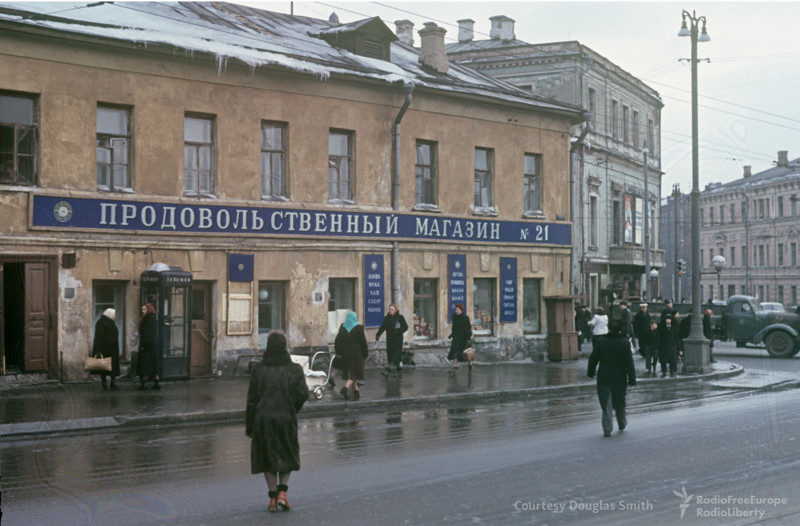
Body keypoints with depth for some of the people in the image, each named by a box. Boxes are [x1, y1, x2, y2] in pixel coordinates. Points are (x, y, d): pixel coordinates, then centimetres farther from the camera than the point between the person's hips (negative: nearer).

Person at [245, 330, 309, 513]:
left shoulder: (258, 370, -2)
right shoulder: (294, 369, -4)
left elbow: (251, 400, -1)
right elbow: (303, 394, -12)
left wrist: (249, 426, 5)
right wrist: (292, 410, 7)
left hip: (263, 420, 1)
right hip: (286, 419, -1)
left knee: (268, 457, 11)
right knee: (287, 455, 16)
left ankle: (273, 496, 10)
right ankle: (282, 491, 2)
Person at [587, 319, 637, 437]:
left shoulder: (601, 342, -4)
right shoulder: (625, 343, -9)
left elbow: (593, 359, 2)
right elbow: (629, 362, -10)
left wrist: (591, 372, 17)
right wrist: (632, 379, -5)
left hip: (604, 378, 0)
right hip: (620, 378, 0)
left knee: (606, 405, 3)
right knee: (620, 403, 18)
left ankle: (607, 429, -5)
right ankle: (622, 424, 35)